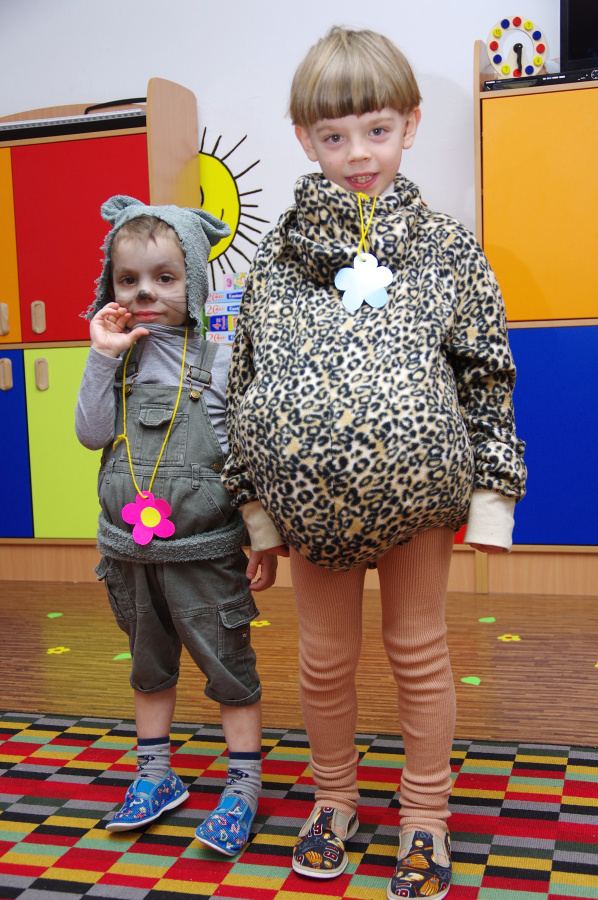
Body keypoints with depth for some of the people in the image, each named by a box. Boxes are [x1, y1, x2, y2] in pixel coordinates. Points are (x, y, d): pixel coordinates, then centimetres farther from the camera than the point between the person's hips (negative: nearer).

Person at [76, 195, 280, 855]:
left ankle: (243, 788, 22)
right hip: (131, 549, 5)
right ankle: (156, 776, 37)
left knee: (228, 666, 6)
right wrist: (102, 358, -12)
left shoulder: (218, 363, -9)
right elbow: (93, 435, -5)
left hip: (205, 552, -4)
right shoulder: (118, 361, 4)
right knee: (149, 666, 20)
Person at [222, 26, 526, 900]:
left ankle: (425, 817, 31)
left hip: (416, 485, -1)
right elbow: (246, 381, 5)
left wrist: (492, 488, -2)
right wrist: (254, 499, 3)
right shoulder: (277, 254, 3)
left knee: (419, 650, 12)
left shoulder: (447, 247, 1)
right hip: (313, 490, 2)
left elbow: (487, 376, 2)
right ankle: (334, 796, 37)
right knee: (324, 655, 14)